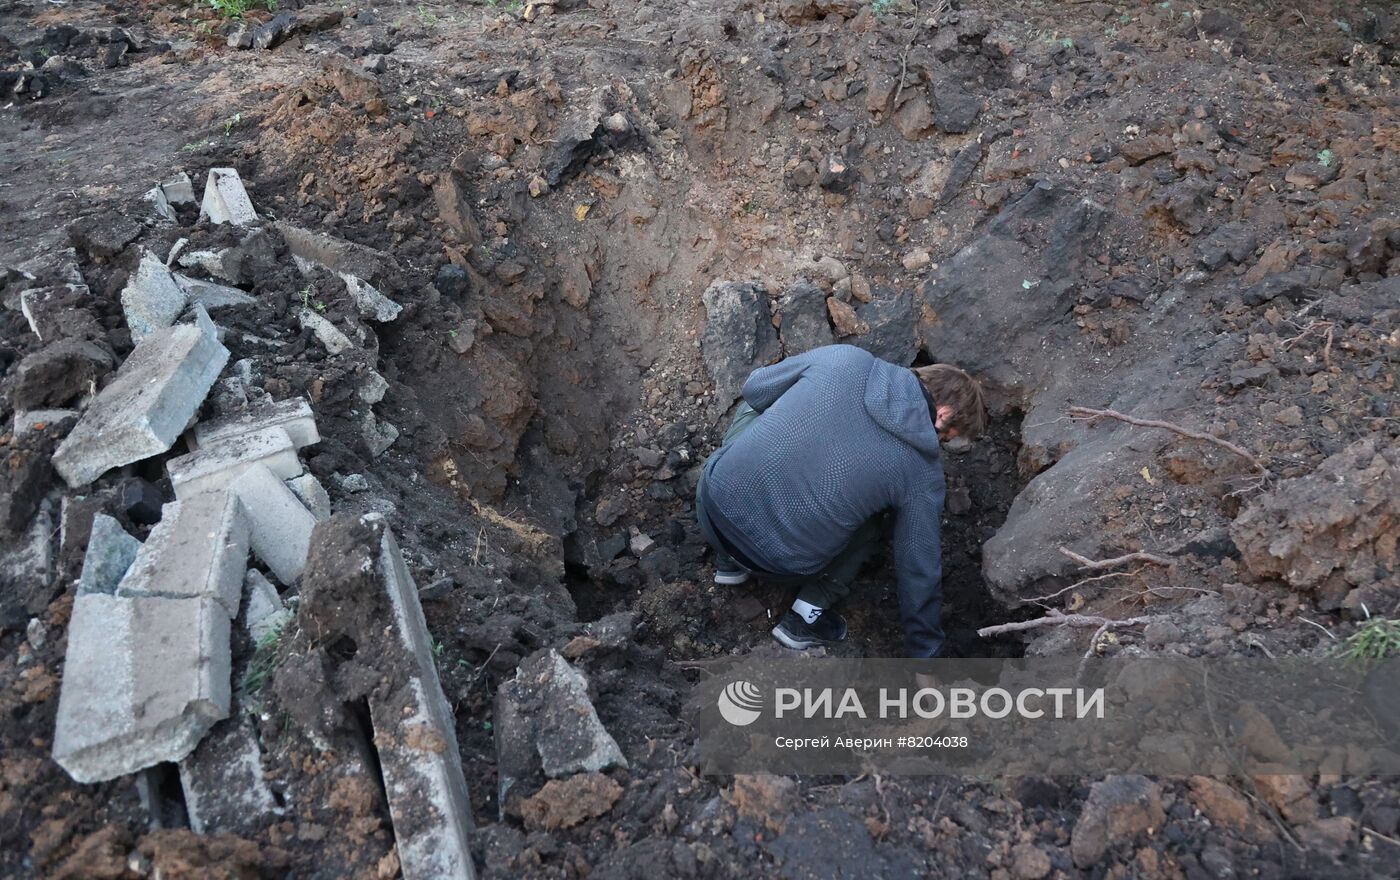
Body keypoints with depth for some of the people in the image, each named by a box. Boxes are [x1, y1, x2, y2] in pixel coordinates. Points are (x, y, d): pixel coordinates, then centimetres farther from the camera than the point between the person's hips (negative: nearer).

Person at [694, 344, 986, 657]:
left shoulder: (843, 358, -1)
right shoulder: (923, 472, -3)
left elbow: (755, 389, 11)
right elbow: (920, 573, 5)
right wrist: (925, 654, 20)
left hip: (715, 503, 2)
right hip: (782, 567, -1)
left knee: (752, 409, 30)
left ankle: (729, 560, 28)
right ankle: (808, 613, 14)